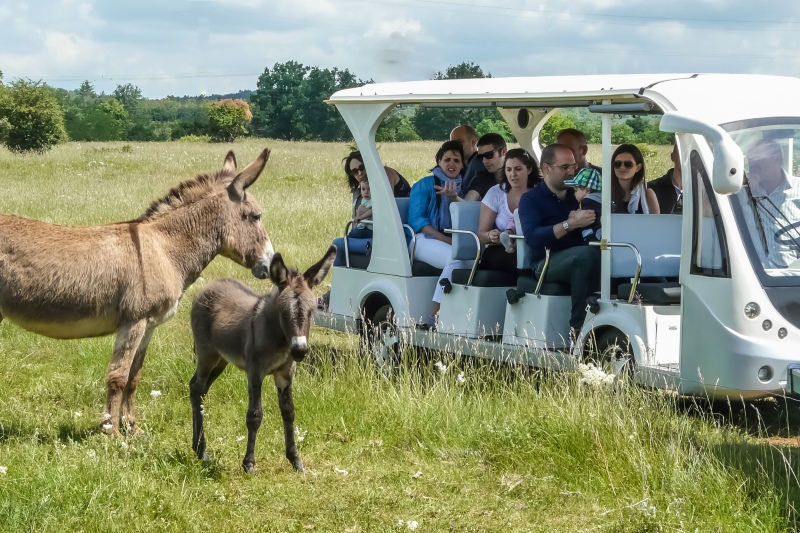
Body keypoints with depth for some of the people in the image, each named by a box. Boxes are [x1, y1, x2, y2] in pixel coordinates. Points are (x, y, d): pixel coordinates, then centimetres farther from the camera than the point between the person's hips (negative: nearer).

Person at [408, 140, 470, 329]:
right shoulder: (424, 185, 9)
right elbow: (416, 220, -1)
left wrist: (452, 197, -10)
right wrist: (444, 238, -15)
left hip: (453, 241, 4)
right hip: (425, 240, -4)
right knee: (456, 257, -36)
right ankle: (434, 316, -35)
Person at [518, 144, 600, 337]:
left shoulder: (576, 195, 20)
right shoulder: (531, 199, 3)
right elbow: (532, 237, -15)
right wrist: (570, 224, -25)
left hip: (579, 260, 5)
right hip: (546, 263, -5)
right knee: (587, 253, -35)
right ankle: (577, 327, -32)